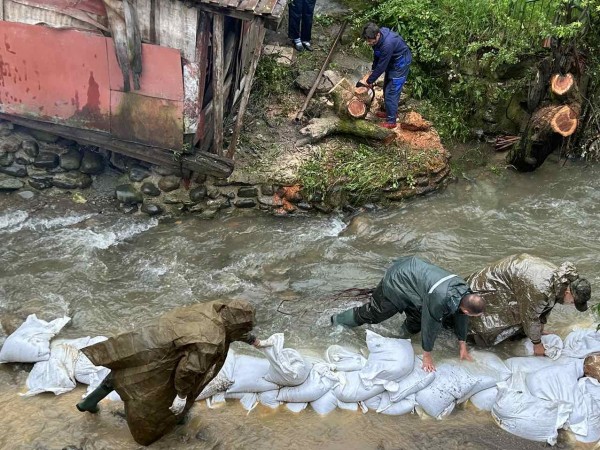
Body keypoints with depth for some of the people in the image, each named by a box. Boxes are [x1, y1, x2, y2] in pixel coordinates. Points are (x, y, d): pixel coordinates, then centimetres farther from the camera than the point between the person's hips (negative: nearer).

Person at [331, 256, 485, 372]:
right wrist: (427, 356, -9)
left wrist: (463, 347, 13)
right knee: (374, 313, 10)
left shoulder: (465, 292, -14)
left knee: (417, 320, 9)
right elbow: (430, 326, -25)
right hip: (397, 281, -7)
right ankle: (338, 320, 30)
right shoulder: (439, 300, -39)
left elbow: (461, 316, 3)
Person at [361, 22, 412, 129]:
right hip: (392, 61, 9)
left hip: (400, 64, -9)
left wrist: (370, 81, -18)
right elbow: (377, 55, 8)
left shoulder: (387, 44, -37)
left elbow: (381, 66, -28)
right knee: (386, 88, 18)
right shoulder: (377, 37, -11)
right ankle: (390, 111, 35)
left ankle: (391, 121, 0)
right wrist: (373, 69, 4)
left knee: (391, 92, -8)